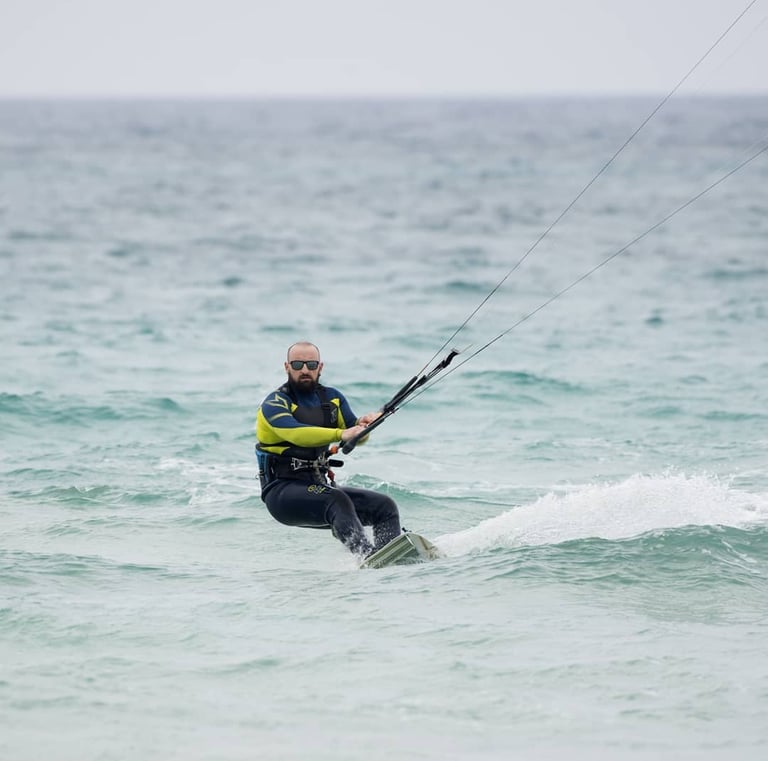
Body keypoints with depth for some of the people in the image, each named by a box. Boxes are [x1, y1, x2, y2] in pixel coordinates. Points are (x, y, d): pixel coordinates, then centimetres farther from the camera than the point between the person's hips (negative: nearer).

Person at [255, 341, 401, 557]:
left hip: (320, 486, 7)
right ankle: (368, 556, -51)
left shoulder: (331, 398, 14)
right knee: (336, 500, -34)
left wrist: (363, 425, -16)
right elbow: (296, 434, -27)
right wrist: (340, 434, -39)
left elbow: (355, 437, 7)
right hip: (283, 491, -7)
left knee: (385, 506, -8)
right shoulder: (274, 404, -7)